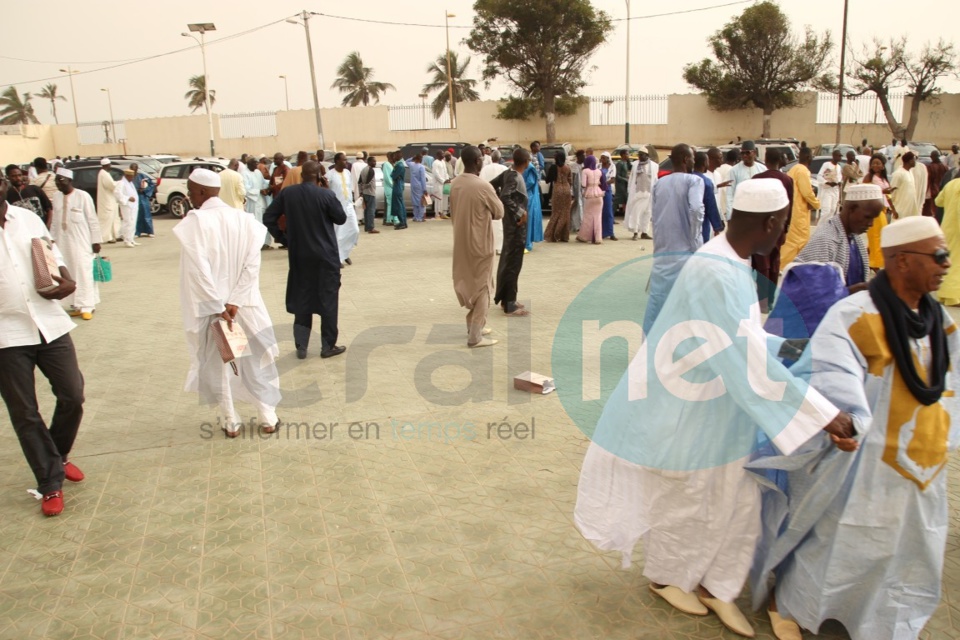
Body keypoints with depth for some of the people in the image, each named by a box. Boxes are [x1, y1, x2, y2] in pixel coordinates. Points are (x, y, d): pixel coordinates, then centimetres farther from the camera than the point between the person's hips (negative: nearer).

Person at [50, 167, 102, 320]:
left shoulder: (83, 196, -10)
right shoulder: (56, 196, 6)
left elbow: (93, 220, -7)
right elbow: (54, 220, 12)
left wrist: (95, 241, -8)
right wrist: (52, 239, 12)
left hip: (81, 242, -5)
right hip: (63, 242, 6)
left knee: (84, 272, -4)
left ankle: (87, 307, 1)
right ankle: (75, 305, 15)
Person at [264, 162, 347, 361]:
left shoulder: (287, 193, -2)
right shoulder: (327, 194, -13)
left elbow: (268, 217, 0)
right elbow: (341, 218, -2)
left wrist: (282, 237, 8)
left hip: (299, 255, 4)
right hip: (326, 254, -3)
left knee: (302, 299, 13)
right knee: (328, 299, 6)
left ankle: (301, 346, 14)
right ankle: (328, 346, 10)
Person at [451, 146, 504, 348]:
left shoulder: (455, 184, 2)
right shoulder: (483, 186, -20)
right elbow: (499, 212, -6)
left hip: (461, 241, 7)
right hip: (480, 242, -7)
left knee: (469, 283, 20)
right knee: (481, 287, 2)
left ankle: (474, 325, 32)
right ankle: (475, 336, 3)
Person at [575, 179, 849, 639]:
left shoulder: (731, 264, 0)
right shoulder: (715, 277, -31)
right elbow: (750, 363, -32)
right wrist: (823, 413, -26)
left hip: (722, 413, 9)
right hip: (688, 416, -9)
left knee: (738, 504, 17)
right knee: (683, 507, 14)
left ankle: (717, 587, 38)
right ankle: (665, 577, 41)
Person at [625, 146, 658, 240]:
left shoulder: (653, 165, 5)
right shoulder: (635, 164, 6)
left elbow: (655, 180, 6)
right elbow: (631, 178, 6)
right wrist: (629, 191, 1)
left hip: (648, 193, 1)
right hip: (636, 192, -1)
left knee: (647, 213, 5)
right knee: (635, 212, -6)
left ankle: (644, 232, 12)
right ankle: (635, 232, -2)